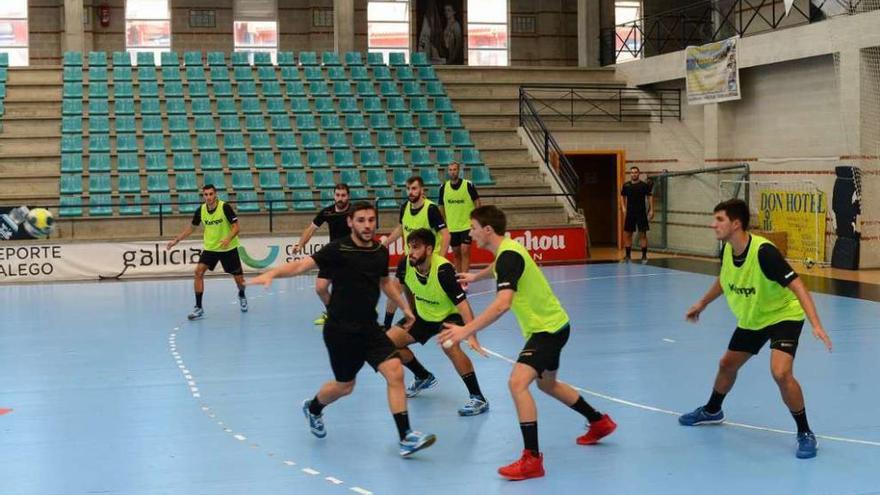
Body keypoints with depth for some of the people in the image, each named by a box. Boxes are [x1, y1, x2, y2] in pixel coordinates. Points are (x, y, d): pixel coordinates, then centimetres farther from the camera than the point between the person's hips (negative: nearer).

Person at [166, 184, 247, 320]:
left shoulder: (225, 207, -19)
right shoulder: (201, 210, -7)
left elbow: (236, 226, -18)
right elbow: (191, 227, 9)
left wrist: (228, 238, -36)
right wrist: (176, 240, 5)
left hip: (228, 248, -3)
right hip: (210, 247, 3)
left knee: (239, 278, 4)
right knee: (199, 272, -16)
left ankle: (241, 296, 40)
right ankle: (198, 308, -10)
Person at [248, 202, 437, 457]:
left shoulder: (381, 252, 3)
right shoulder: (338, 250, -15)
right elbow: (301, 265, -24)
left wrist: (404, 307, 25)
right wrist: (272, 273, -40)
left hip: (369, 327, 5)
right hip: (340, 329, -5)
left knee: (395, 372, -11)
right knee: (345, 386, 10)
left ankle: (406, 438, -7)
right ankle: (313, 408, 44)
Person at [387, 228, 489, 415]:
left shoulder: (443, 270, -33)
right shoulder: (405, 264, -18)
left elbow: (462, 304, -37)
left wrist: (471, 336, -47)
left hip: (450, 315, -6)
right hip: (423, 316, 7)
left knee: (449, 345, -35)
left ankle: (478, 399, -24)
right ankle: (424, 378, 23)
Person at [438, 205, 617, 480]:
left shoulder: (509, 256, -25)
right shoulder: (506, 249, 5)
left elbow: (502, 304, -39)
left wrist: (465, 330, -43)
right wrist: (474, 276, 51)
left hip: (548, 328, -11)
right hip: (550, 324, 11)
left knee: (517, 382, -25)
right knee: (547, 384, 28)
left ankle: (532, 460, -24)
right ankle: (599, 423, 46)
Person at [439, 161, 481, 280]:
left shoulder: (468, 185, -8)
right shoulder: (443, 187, 1)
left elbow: (477, 203, -2)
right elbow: (441, 207, 10)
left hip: (467, 225, -4)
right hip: (451, 227, 4)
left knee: (465, 252, -11)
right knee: (456, 253, 10)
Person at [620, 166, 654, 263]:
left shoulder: (644, 185, -2)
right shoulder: (626, 186, 5)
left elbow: (650, 197, 0)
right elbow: (622, 197, 14)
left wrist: (651, 210, -7)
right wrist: (623, 207, -1)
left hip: (641, 213, -3)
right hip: (630, 213, 3)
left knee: (642, 234, -2)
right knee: (627, 234, 4)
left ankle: (644, 256, 3)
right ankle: (628, 256, 12)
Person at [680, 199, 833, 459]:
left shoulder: (763, 252, -32)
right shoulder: (727, 250, -10)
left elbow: (797, 286, -35)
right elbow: (724, 280, 13)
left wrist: (816, 325, -44)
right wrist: (701, 304, 23)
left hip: (784, 315, -8)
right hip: (751, 319, 8)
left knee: (780, 373, -27)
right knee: (727, 365, 20)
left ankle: (805, 434, -10)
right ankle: (712, 411, 48)